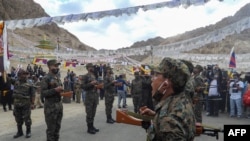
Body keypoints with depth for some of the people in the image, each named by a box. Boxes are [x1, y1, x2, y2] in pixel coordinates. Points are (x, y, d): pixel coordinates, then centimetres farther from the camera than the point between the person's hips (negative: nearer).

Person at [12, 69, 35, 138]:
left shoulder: (29, 85, -9)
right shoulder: (16, 83, 4)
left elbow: (32, 95, -9)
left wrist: (32, 104, -11)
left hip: (26, 105, -4)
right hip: (17, 105, 4)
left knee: (27, 119, 4)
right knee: (18, 119, 16)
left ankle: (28, 132, 20)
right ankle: (19, 132, 31)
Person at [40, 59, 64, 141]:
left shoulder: (58, 78, 13)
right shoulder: (46, 78, -9)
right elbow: (42, 93, -16)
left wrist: (61, 90, 6)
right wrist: (55, 90, -22)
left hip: (59, 104, 7)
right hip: (50, 106, -7)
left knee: (57, 127, 15)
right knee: (51, 128, 1)